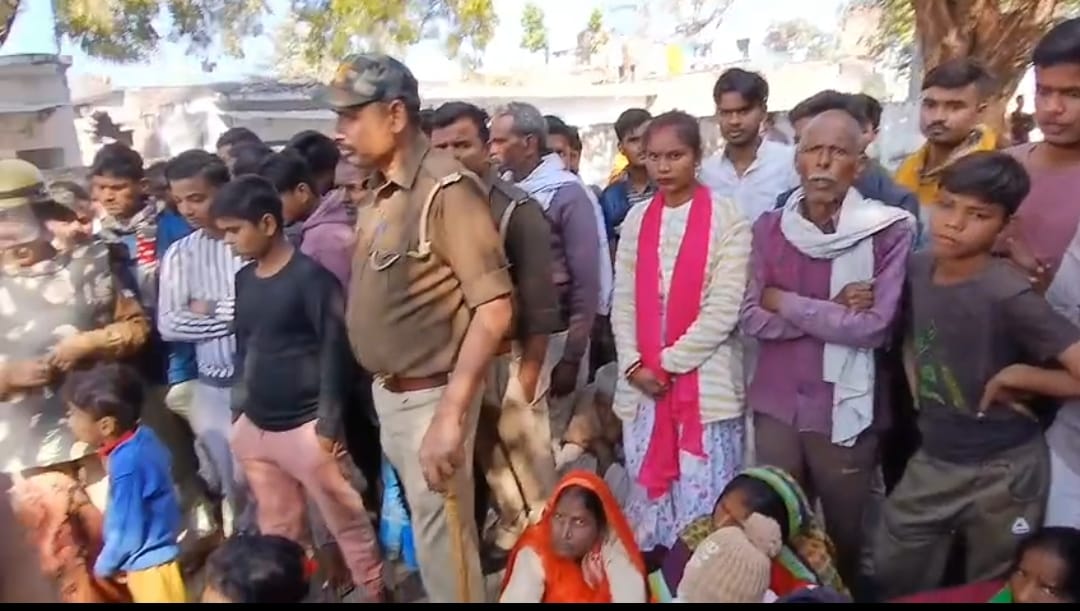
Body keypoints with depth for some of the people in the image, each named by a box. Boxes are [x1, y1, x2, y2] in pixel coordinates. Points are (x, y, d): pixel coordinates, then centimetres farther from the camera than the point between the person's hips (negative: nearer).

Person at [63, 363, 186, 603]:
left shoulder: (126, 464, -30)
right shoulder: (141, 437, -5)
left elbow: (128, 534, -22)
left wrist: (103, 566, -5)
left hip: (149, 565, -9)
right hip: (154, 557, 9)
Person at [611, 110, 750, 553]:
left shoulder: (727, 218, -4)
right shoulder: (637, 220, 10)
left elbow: (724, 307, -10)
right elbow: (623, 300, 7)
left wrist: (669, 362, -10)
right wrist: (634, 365, -6)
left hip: (705, 382, -4)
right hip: (642, 383, 4)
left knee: (705, 503, 3)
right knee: (648, 493, 14)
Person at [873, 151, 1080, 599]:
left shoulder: (1008, 295, -24)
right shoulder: (917, 268, -6)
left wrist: (1013, 377, -18)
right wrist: (915, 381, -1)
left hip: (1002, 469, -5)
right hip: (933, 459, 5)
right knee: (892, 578, 18)